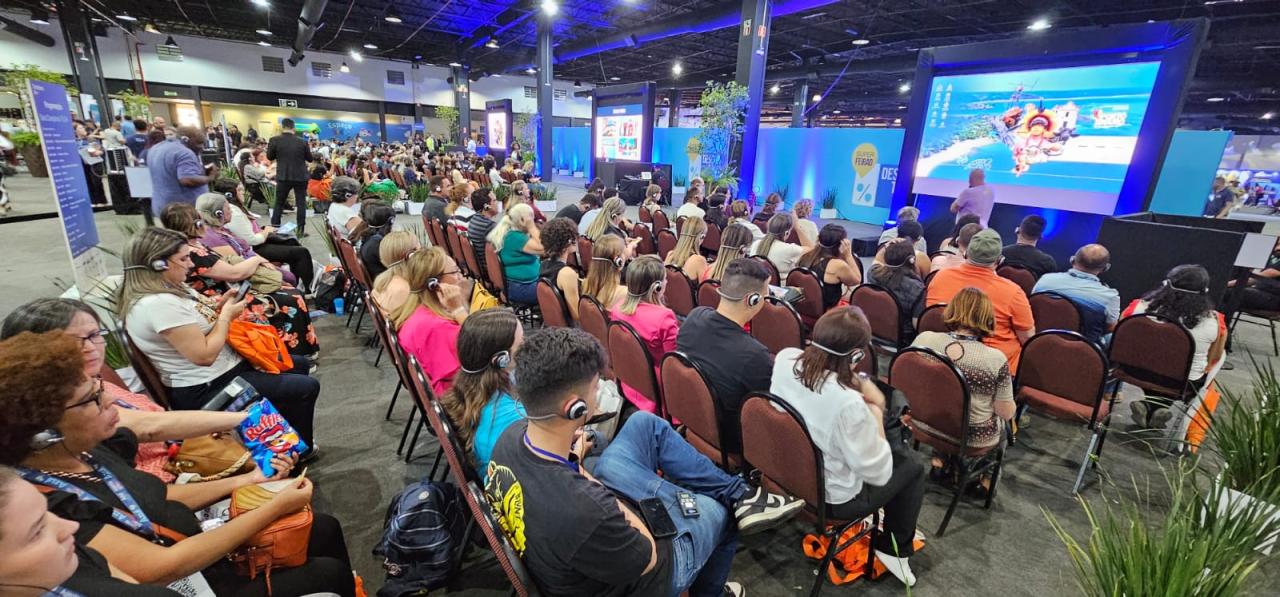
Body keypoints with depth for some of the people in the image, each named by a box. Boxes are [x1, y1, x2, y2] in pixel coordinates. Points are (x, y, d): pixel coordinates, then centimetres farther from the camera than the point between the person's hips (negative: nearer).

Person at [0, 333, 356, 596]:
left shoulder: (83, 452, -4)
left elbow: (158, 499, 7)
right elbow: (163, 568, -31)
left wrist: (246, 480, 0)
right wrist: (274, 508, -27)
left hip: (195, 546, 7)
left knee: (325, 527, 10)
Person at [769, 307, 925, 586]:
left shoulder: (784, 359, -18)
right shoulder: (848, 404, -37)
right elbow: (878, 474, -21)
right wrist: (875, 410, -13)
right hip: (831, 499, -6)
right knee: (912, 467, 19)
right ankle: (894, 551, 33)